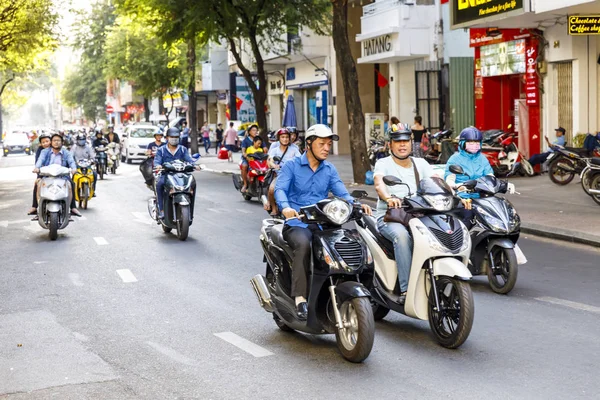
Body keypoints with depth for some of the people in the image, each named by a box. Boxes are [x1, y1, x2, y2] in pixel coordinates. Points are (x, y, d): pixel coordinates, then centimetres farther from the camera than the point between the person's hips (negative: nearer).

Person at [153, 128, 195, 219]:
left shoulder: (183, 149, 16)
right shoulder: (161, 150, 10)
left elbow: (189, 159, 3)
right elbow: (157, 160, -3)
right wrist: (158, 165, -28)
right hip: (165, 174, -1)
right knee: (159, 184, -35)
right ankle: (161, 210, -31)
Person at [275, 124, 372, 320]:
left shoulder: (330, 169, 17)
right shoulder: (291, 166, 4)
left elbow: (342, 193, 4)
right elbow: (280, 189, -12)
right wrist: (285, 207, -34)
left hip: (322, 224, 4)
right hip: (296, 223, -4)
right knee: (303, 243, -37)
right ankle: (300, 298, -37)